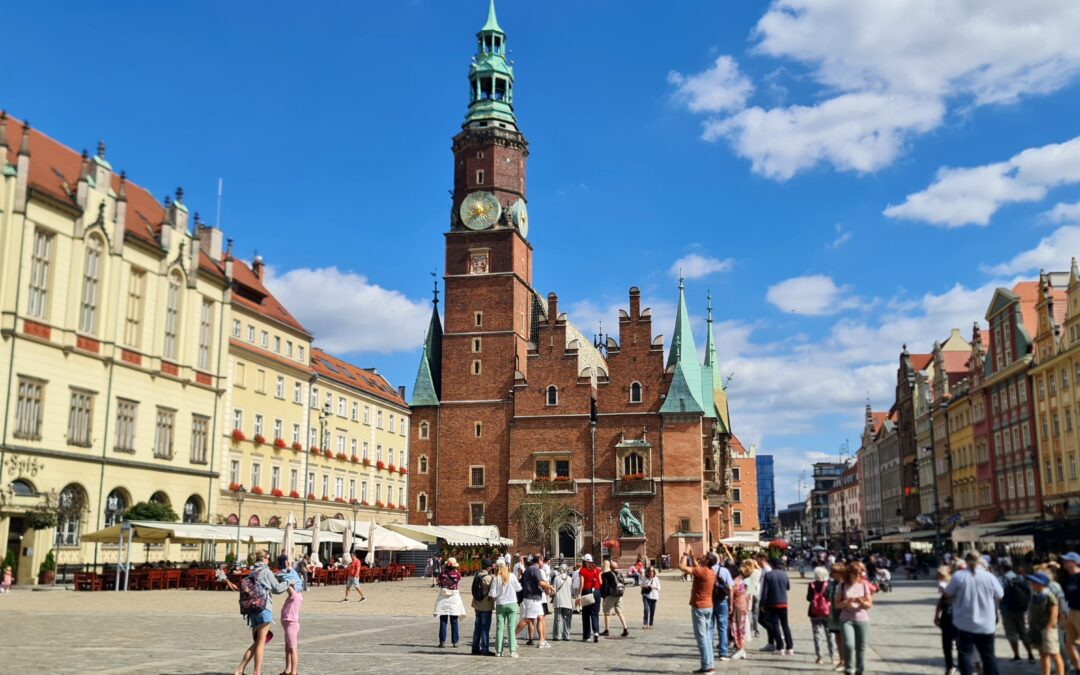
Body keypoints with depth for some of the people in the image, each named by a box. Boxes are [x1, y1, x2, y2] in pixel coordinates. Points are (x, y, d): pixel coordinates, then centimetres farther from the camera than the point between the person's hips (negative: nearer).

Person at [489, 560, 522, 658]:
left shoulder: (496, 579, -7)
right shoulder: (512, 576, -5)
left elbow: (493, 594, -8)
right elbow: (518, 588, 2)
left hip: (500, 604, 0)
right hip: (512, 604, 0)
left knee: (500, 628, 7)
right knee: (511, 628, 2)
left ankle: (498, 651, 8)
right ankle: (513, 650, -4)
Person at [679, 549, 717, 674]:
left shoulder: (702, 572, -19)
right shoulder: (711, 573, 7)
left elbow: (682, 566, -21)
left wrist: (686, 555, -7)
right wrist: (691, 556, 22)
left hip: (699, 607, -8)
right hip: (708, 607, 8)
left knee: (701, 636, -5)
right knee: (707, 636, 12)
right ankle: (710, 665, 13)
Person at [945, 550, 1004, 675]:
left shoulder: (958, 576, -12)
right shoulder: (989, 577, -6)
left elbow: (948, 594, -3)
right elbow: (1000, 596, 7)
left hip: (965, 624, -2)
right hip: (986, 624, 2)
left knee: (966, 653, 3)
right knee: (988, 654, 15)